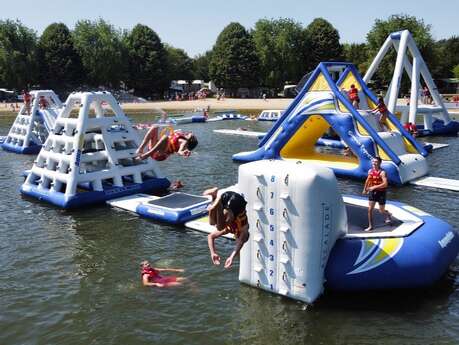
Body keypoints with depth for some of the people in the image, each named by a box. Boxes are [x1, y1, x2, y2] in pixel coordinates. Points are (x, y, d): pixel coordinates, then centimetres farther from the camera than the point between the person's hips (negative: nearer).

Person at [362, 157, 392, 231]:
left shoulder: (382, 172, -18)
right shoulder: (370, 171, 2)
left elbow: (385, 184, -28)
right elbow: (368, 180, 21)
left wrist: (374, 187, -31)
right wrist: (365, 189, 28)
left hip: (381, 192, -5)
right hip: (372, 192, 5)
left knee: (381, 211, 6)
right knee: (370, 209, -2)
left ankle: (388, 215, 41)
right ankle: (370, 226, 7)